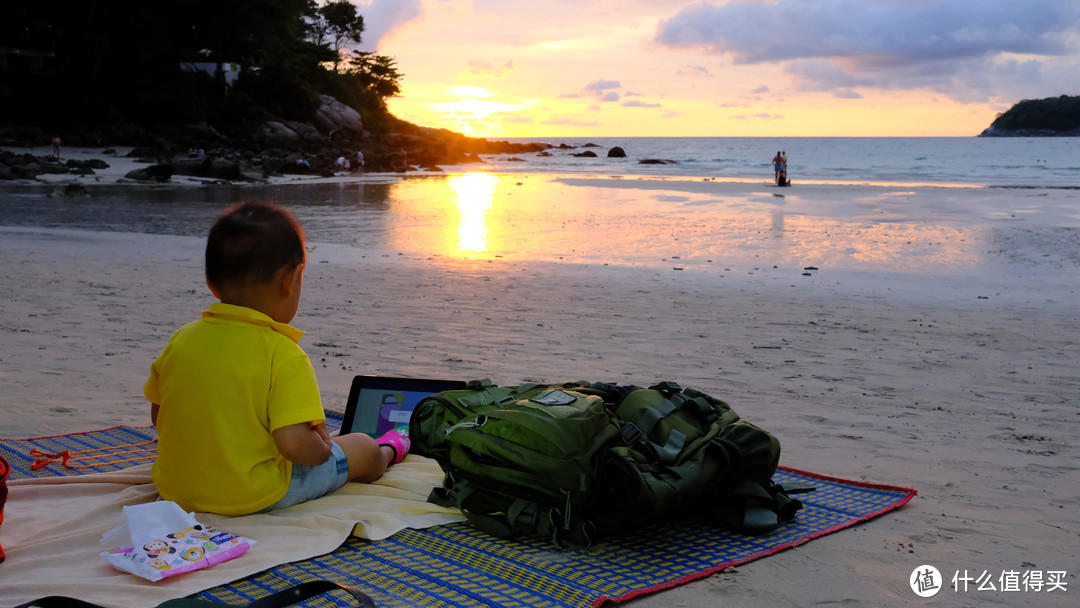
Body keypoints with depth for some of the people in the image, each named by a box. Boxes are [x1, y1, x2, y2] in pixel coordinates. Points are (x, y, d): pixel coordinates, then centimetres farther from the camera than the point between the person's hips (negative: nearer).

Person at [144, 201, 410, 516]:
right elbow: (294, 443, -29)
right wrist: (323, 447, -6)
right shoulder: (283, 354, -22)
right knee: (363, 448, 16)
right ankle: (388, 453, 47)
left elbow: (158, 415, 8)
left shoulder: (181, 339, -4)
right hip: (257, 497, -6)